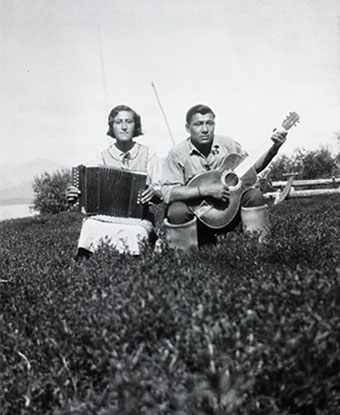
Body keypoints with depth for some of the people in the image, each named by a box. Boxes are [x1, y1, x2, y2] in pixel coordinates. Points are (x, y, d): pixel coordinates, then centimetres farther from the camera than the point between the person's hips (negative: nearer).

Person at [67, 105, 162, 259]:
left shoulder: (148, 155, 9)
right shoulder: (103, 157, 11)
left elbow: (161, 193, 5)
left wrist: (153, 193, -19)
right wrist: (73, 196, -20)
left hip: (138, 218, -1)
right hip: (104, 217, 1)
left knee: (130, 236, -36)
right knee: (90, 227, -33)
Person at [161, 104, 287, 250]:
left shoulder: (228, 145, -1)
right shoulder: (177, 154, -12)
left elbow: (252, 167, 13)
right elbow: (168, 193, -23)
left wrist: (274, 149, -4)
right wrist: (207, 190, -30)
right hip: (197, 212, -3)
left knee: (254, 195, -19)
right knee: (177, 211, -34)